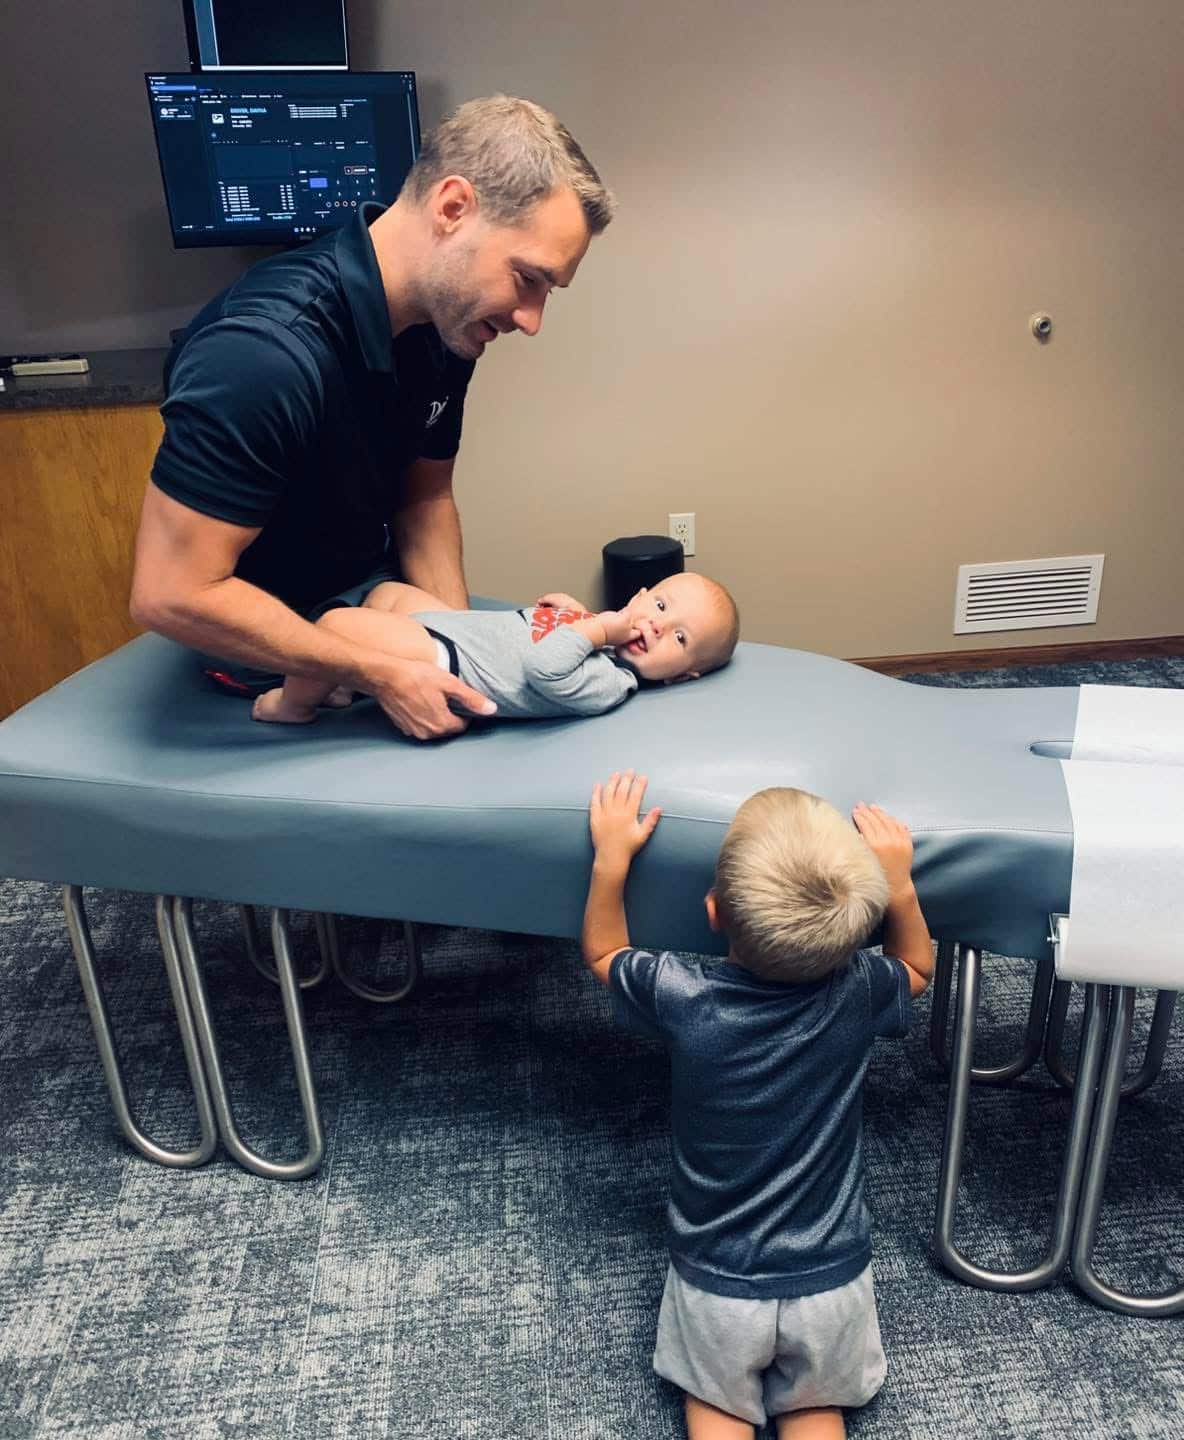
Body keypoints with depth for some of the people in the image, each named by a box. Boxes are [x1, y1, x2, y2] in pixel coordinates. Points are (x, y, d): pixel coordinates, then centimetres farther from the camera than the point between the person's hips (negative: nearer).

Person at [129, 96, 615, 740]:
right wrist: (381, 675, -28)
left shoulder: (446, 322, -8)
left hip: (373, 590, 7)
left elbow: (423, 497, 3)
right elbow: (170, 593, -30)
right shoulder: (266, 348, -33)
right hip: (272, 648, -6)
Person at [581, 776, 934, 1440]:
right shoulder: (855, 993, -21)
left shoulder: (683, 997, -24)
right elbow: (918, 965, 4)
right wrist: (898, 879, -6)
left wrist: (612, 854, -1)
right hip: (830, 1281, 1)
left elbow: (603, 950, -1)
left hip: (718, 1284, 0)